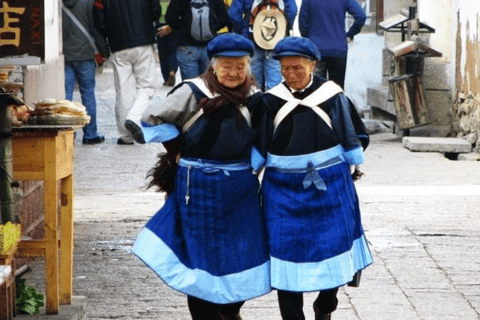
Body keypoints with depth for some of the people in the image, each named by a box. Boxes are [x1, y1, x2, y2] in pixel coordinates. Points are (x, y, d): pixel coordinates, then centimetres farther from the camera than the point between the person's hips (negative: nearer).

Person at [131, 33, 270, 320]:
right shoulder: (193, 92, -8)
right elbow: (153, 120, -2)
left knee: (243, 250, 7)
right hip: (199, 186, -4)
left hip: (241, 186, 4)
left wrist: (252, 162, 7)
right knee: (202, 252, 2)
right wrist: (178, 151, 2)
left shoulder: (253, 97, 5)